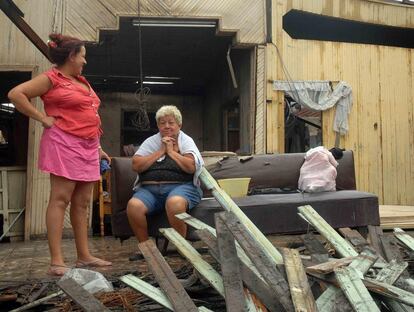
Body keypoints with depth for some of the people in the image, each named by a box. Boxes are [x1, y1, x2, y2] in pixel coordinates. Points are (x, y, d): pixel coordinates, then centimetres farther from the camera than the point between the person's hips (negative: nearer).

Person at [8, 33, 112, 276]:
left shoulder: (81, 80, 21)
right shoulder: (52, 78, -3)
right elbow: (16, 94, -12)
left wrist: (98, 147, 20)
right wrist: (43, 118, -11)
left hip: (88, 147, 8)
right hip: (64, 144, -8)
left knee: (82, 202, 8)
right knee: (60, 200, -8)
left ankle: (84, 256, 13)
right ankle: (56, 261, -6)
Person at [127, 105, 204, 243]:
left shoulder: (186, 141, 12)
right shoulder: (151, 141, 18)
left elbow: (191, 167, -6)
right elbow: (136, 165, 3)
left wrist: (171, 151, 1)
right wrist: (160, 151, 1)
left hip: (180, 186, -2)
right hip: (149, 188, 3)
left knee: (174, 203, -37)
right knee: (133, 205, -28)